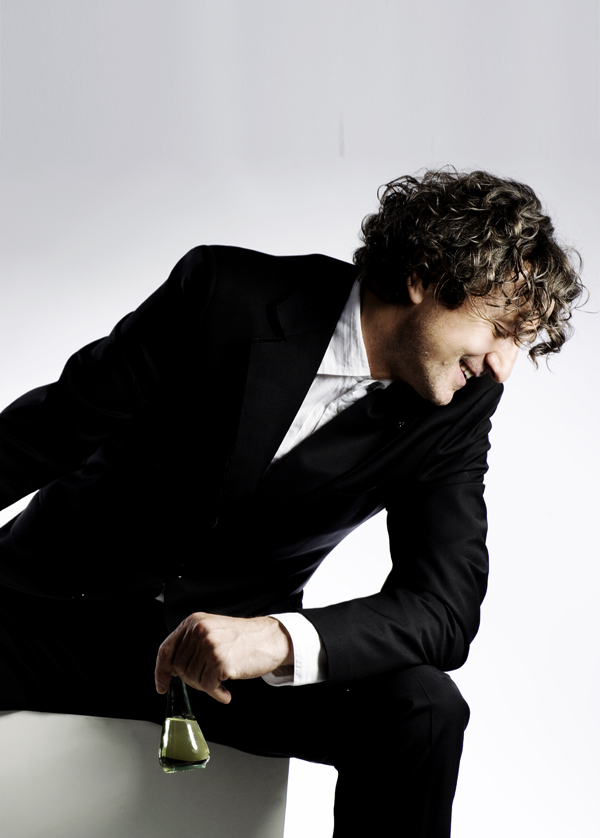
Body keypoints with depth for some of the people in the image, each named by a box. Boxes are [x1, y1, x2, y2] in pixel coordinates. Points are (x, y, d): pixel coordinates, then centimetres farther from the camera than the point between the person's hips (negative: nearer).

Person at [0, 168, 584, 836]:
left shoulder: (458, 411, -5)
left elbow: (445, 610, -13)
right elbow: (58, 424, -7)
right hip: (61, 604, -2)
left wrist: (277, 640, -31)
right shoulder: (226, 291, -15)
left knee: (421, 707, -23)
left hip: (235, 631, 3)